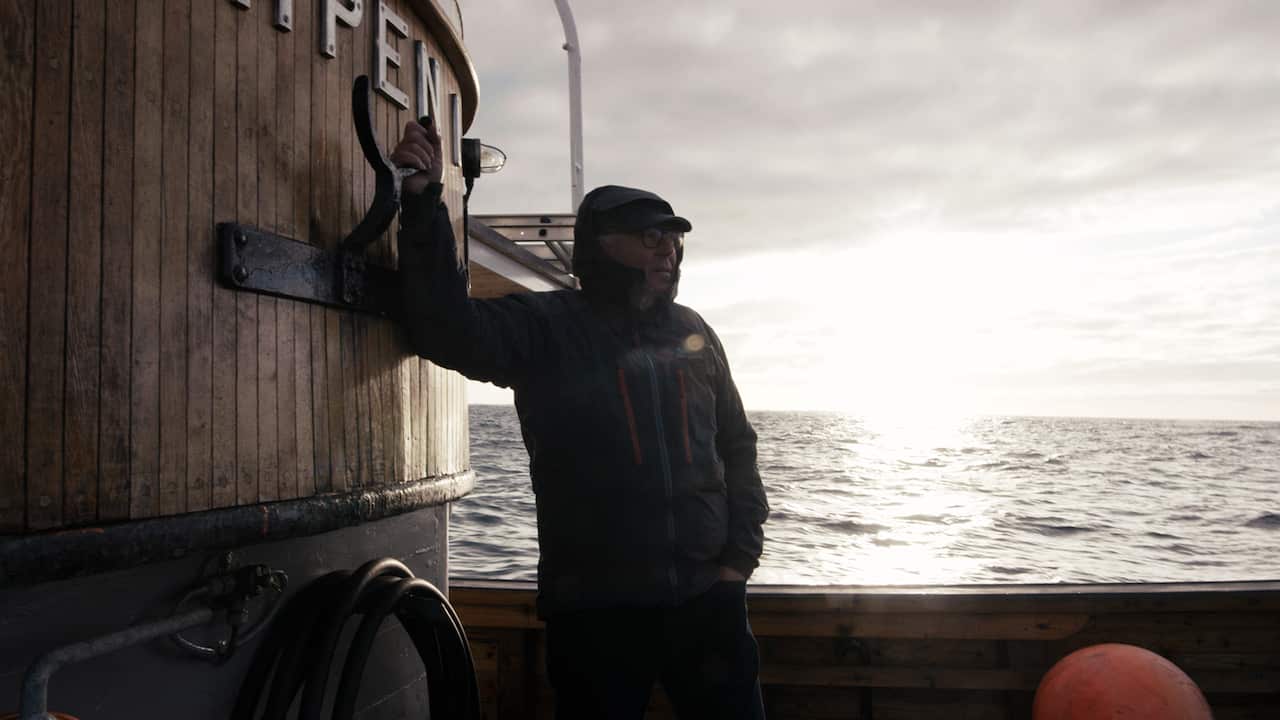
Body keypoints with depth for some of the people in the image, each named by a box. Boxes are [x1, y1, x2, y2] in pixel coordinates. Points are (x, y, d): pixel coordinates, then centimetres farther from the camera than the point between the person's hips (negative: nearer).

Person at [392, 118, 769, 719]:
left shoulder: (692, 331, 10)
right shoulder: (544, 327, -3)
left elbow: (736, 446, 14)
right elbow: (449, 328, -20)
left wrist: (740, 555, 6)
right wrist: (423, 204, -28)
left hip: (707, 597, 4)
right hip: (594, 607, -3)